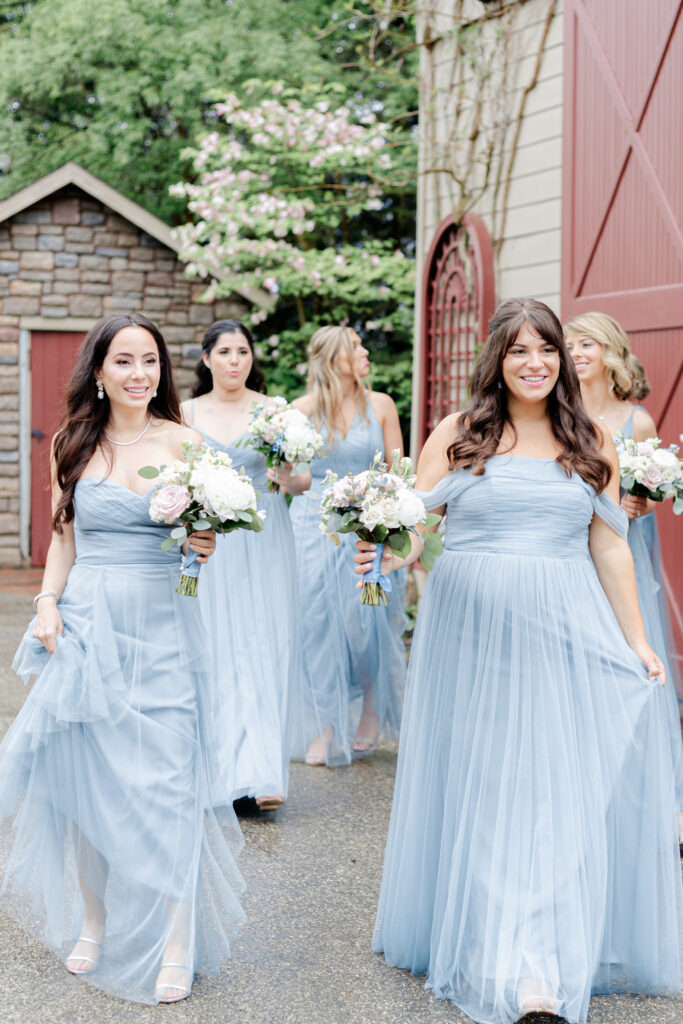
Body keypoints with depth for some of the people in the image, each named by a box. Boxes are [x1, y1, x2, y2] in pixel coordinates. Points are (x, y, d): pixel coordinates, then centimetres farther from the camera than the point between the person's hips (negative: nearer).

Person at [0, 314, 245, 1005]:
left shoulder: (183, 442, 1)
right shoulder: (72, 444, 6)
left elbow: (203, 532, 8)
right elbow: (63, 538, 13)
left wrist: (205, 546, -14)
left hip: (162, 628, -2)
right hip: (86, 624, 2)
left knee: (164, 778, -5)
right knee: (83, 773, 4)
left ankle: (174, 944, 5)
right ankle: (93, 922, 23)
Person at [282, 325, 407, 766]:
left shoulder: (380, 405, 5)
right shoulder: (304, 409, 2)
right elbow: (297, 482, 6)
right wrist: (280, 465, -15)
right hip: (316, 523, 0)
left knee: (366, 619, -5)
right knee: (318, 621, -2)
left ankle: (372, 713, 17)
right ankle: (325, 729, 6)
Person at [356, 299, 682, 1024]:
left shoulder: (590, 442, 9)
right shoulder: (457, 434, 5)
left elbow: (610, 548, 10)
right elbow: (414, 524, 0)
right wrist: (391, 555, -22)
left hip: (564, 635, 1)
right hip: (470, 629, 0)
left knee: (558, 787, -4)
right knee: (475, 786, 4)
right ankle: (486, 949, 17)